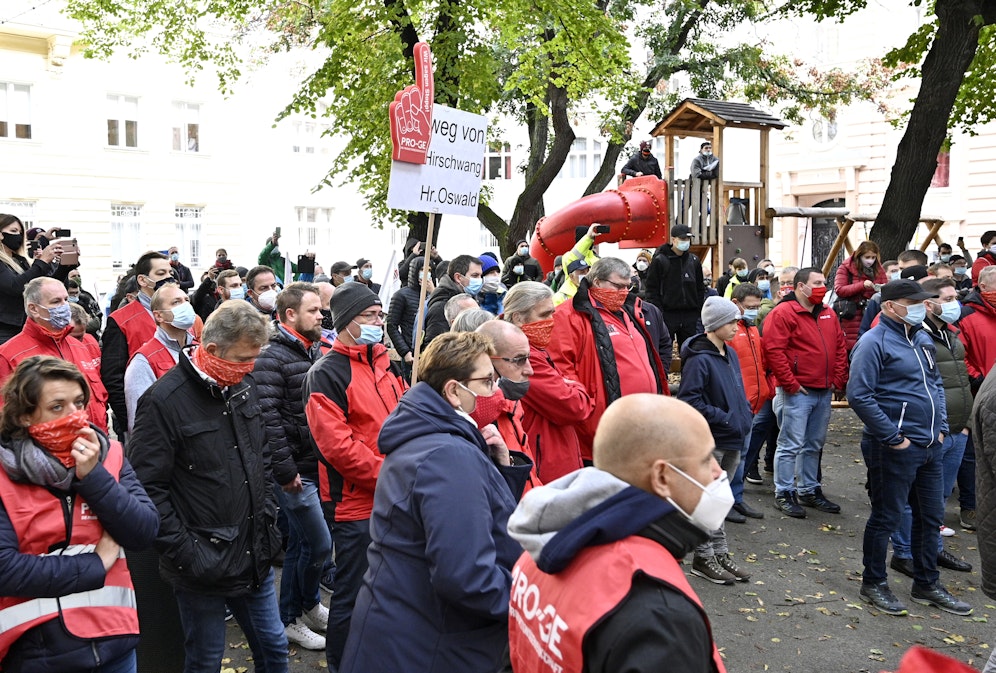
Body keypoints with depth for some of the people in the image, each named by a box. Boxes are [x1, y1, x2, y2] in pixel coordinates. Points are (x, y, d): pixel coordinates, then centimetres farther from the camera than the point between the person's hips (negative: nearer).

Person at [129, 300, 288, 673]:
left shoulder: (245, 387, 5)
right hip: (203, 565, -6)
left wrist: (268, 514, 11)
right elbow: (148, 488, -18)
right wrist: (185, 553, -18)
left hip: (255, 555, 6)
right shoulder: (164, 400, -18)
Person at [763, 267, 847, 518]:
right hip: (796, 392, -8)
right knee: (791, 445, -4)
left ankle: (809, 491, 27)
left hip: (824, 392, 8)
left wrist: (838, 380, 8)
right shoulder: (783, 313, -10)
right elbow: (773, 350, -17)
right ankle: (784, 494, 4)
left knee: (814, 445, 16)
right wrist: (790, 384, -17)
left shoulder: (828, 314, 14)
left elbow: (840, 348, 19)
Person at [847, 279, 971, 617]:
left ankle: (926, 585, 31)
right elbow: (859, 395, -21)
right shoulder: (875, 342, -15)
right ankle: (873, 583, 20)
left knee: (931, 517, 16)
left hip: (930, 446, 8)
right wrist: (893, 437, -19)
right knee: (886, 517, 3)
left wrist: (941, 425, 10)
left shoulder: (922, 338, 11)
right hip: (894, 448, -8)